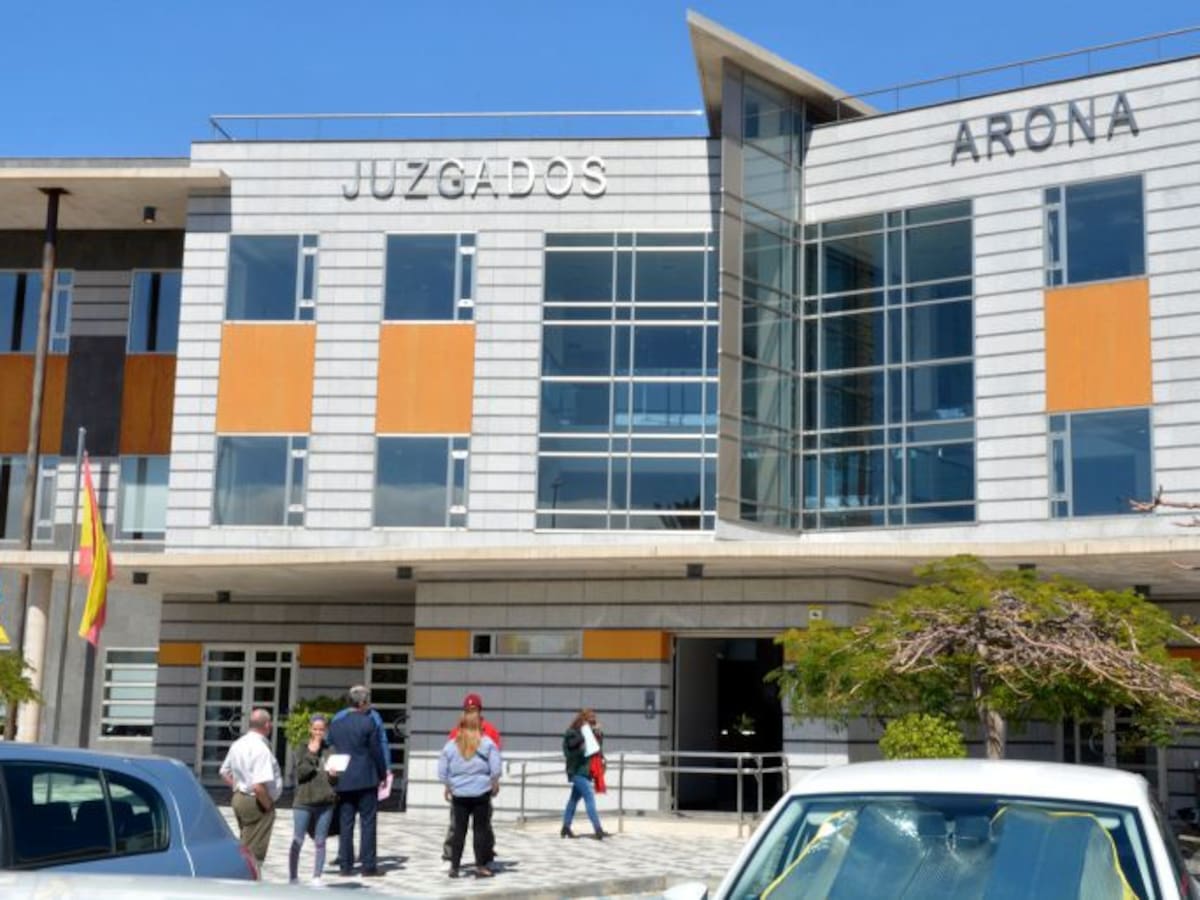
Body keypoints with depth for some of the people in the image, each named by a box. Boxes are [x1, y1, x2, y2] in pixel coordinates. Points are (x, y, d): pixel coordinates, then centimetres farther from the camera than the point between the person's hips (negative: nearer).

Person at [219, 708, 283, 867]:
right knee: (254, 852, -3)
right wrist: (268, 805, -14)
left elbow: (225, 773, 19)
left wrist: (238, 787, 14)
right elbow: (259, 786, -29)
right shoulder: (261, 748, -22)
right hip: (256, 803, -9)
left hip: (239, 798, 9)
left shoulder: (238, 744, 8)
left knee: (244, 847, 19)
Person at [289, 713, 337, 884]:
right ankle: (293, 877, 15)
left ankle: (317, 878, 17)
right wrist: (312, 754, -14)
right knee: (297, 841, 4)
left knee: (320, 842, 8)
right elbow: (300, 773, -9)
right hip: (303, 801, -1)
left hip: (325, 802, 1)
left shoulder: (330, 750, 5)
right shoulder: (304, 748, 1)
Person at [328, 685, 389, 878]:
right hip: (365, 779, -4)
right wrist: (382, 775, 4)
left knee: (345, 823, 9)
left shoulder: (335, 723, 7)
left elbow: (332, 750, 10)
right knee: (367, 822, 1)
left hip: (342, 781, 4)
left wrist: (335, 776, 17)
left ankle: (345, 865, 10)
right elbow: (376, 751, -7)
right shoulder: (368, 722, -8)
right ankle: (368, 866, 0)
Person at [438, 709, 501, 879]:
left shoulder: (451, 745, 1)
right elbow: (496, 769, -8)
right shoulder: (487, 743, -5)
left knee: (459, 830, 7)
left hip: (459, 794, 2)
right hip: (481, 793, -2)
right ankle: (480, 866, 6)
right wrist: (494, 784, 7)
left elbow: (442, 772, 3)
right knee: (481, 829, 5)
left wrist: (449, 786, 15)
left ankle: (454, 866, 7)